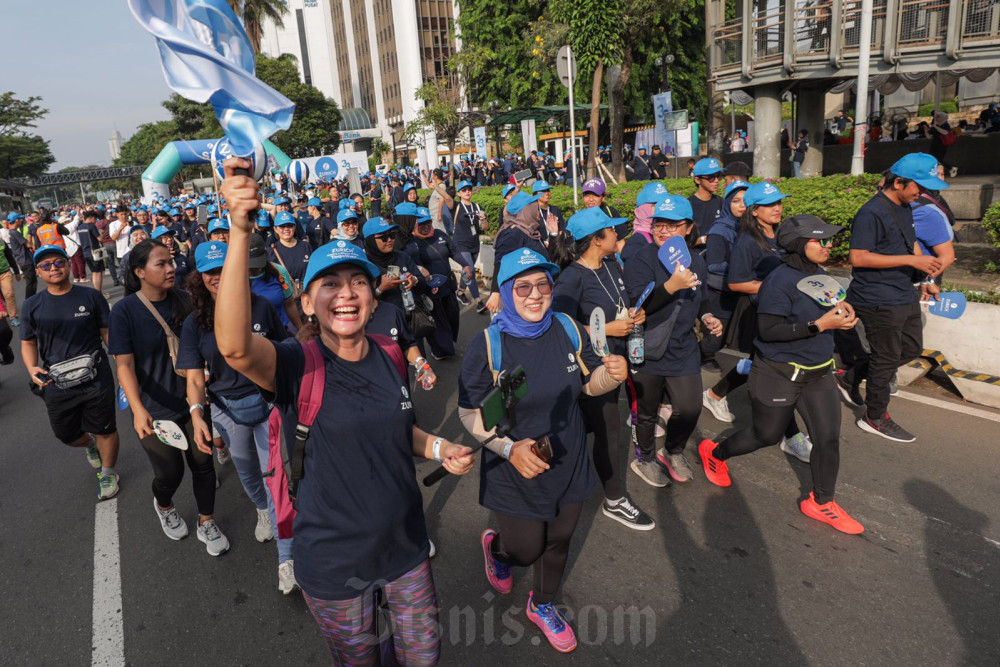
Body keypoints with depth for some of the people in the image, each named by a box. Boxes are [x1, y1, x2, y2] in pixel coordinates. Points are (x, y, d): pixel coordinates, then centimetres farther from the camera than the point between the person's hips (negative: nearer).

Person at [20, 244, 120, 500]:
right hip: (57, 385, 3)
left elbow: (108, 334, -1)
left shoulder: (90, 297, -6)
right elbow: (28, 343, 6)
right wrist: (32, 368, -14)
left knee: (105, 430, 9)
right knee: (67, 435, 18)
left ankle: (108, 474, 34)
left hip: (96, 380, -3)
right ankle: (90, 444, 53)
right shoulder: (32, 306, 0)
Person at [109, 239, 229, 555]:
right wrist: (138, 409, -29)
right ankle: (163, 506, 43)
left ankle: (206, 524, 29)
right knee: (170, 472, 7)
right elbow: (124, 365, -15)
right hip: (155, 410, -3)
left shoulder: (183, 301, -2)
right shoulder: (124, 311, -13)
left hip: (191, 401, 3)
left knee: (202, 462, 7)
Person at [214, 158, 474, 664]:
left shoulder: (389, 360, -5)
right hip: (333, 563, -4)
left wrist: (437, 447, -6)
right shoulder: (296, 365, -20)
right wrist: (240, 231, -52)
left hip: (405, 544, 4)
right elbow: (234, 346, -43)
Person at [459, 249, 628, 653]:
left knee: (558, 543, 21)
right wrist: (509, 448, -27)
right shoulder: (486, 346, -19)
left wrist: (612, 374, -19)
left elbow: (589, 384, 4)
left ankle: (542, 605, 51)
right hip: (514, 475, -4)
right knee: (526, 551, 12)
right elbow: (470, 412, -13)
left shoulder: (568, 330, -8)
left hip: (568, 466, 4)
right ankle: (496, 546, 50)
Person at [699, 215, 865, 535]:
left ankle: (821, 502, 25)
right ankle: (714, 453, 37)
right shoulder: (780, 281, -21)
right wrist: (819, 325, -28)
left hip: (819, 372, 7)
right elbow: (769, 330, -26)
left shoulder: (820, 274, 4)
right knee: (766, 436, 9)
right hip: (780, 374, -7)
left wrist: (839, 309, 0)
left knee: (829, 436, 5)